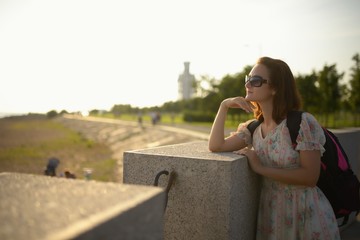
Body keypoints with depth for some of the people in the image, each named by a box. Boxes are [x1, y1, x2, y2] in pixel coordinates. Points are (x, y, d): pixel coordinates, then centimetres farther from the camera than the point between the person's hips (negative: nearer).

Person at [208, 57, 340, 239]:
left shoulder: (303, 123, -18)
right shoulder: (252, 128, 2)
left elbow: (310, 177, -21)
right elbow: (216, 146, -7)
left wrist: (260, 168, -19)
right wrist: (224, 106, -12)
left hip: (306, 215, -5)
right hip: (270, 212, 5)